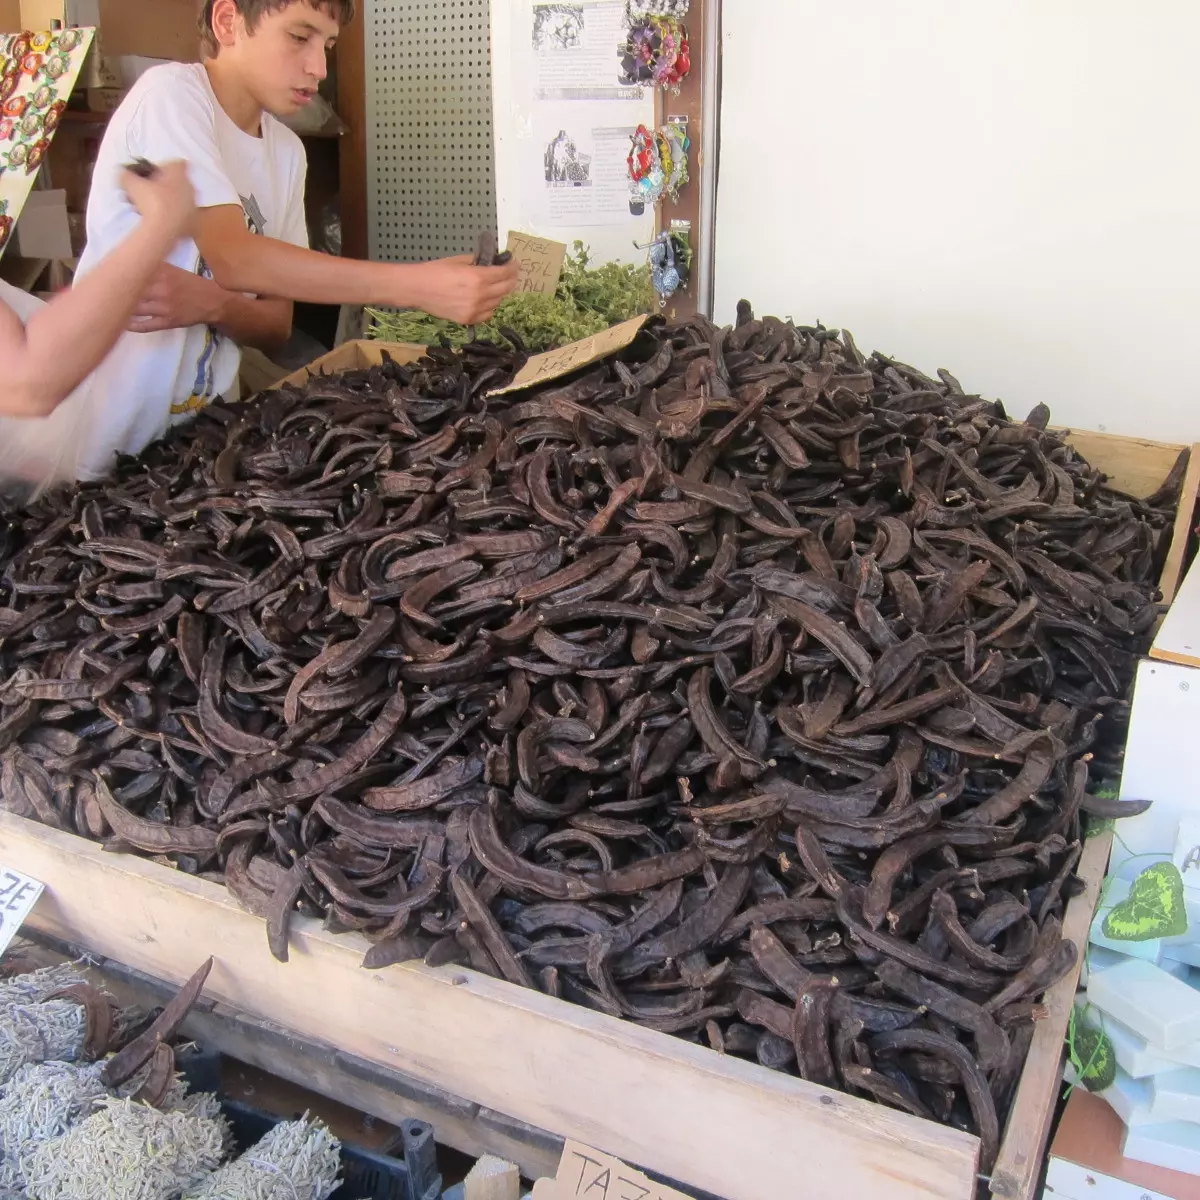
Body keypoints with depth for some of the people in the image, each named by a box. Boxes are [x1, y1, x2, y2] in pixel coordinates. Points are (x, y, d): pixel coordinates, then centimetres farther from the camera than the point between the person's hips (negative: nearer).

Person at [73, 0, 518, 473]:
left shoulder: (287, 151, 6)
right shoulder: (170, 93, -11)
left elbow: (276, 327, 5)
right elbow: (231, 258, -25)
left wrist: (212, 305, -19)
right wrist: (416, 285, -30)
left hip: (203, 431, 6)